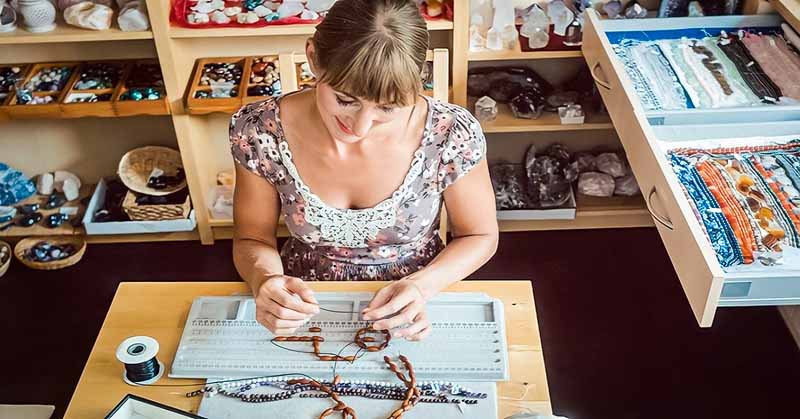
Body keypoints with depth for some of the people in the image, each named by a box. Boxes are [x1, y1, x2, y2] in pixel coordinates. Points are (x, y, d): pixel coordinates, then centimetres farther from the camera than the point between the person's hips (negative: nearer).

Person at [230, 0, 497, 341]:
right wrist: (264, 278, -23)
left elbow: (479, 236, -3)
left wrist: (423, 285, -20)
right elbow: (252, 239, -2)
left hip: (410, 313, 0)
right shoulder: (259, 131, -16)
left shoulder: (451, 134, -19)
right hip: (303, 309, 1)